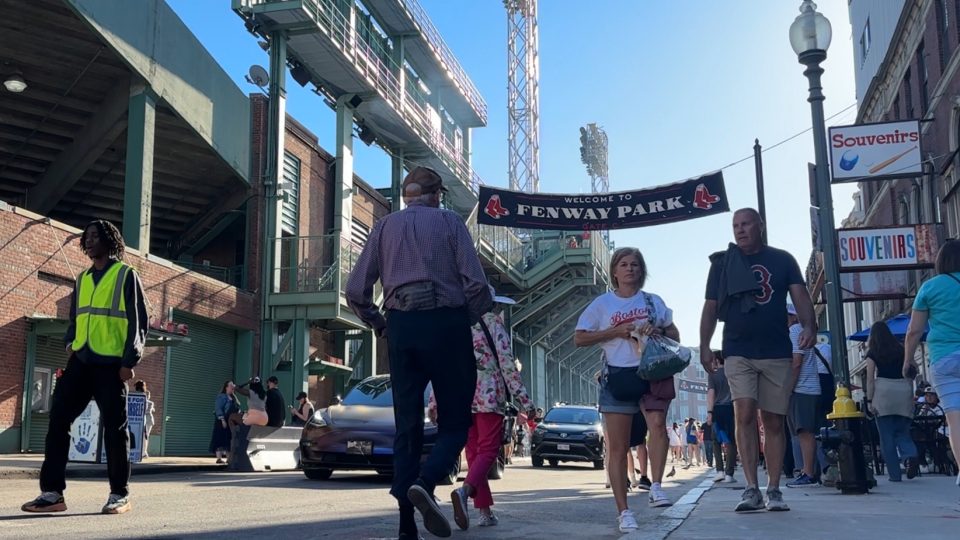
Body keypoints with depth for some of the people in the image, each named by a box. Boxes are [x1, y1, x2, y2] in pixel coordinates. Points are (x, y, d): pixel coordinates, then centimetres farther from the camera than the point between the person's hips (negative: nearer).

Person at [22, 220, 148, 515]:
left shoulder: (126, 275, 0)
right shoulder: (82, 279, 18)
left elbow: (138, 321, -4)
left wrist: (130, 360, -11)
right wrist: (71, 343, 4)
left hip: (111, 364, -6)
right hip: (80, 362, 6)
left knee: (114, 427, -1)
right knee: (58, 421, -3)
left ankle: (119, 494, 8)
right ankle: (52, 492, 0)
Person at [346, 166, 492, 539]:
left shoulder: (385, 226, 12)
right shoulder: (449, 221, 4)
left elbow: (356, 291, 5)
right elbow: (476, 284, -7)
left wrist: (380, 326, 15)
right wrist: (467, 322, 8)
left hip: (401, 327, 3)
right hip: (446, 324, -3)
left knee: (407, 425, 8)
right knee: (455, 421, 5)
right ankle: (426, 481, -23)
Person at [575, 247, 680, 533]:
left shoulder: (653, 301, 14)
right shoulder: (602, 303, 9)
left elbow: (675, 336, 17)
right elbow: (579, 339, 4)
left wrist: (658, 331, -5)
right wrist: (615, 331, -7)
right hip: (617, 376, -1)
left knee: (658, 423, -27)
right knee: (618, 447, -1)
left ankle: (656, 486, -17)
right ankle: (623, 512, 4)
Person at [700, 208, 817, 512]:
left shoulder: (782, 260, 9)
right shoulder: (722, 263, 8)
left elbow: (800, 296, -1)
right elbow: (711, 307, 7)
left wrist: (809, 326, -20)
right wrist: (704, 346, -3)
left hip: (777, 353, 1)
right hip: (737, 353, -1)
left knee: (773, 422, 4)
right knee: (745, 414, -15)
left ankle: (774, 490, 11)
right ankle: (752, 489, -13)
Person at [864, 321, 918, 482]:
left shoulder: (873, 353, 5)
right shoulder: (900, 349, 13)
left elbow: (870, 379, -2)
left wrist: (869, 400, -1)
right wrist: (910, 395, 12)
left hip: (883, 391, -3)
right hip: (904, 389, 3)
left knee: (887, 436, 2)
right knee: (902, 432, 12)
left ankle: (894, 474, 0)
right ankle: (911, 456, -17)